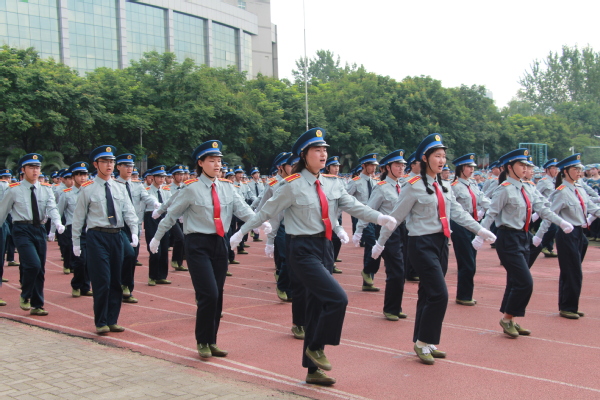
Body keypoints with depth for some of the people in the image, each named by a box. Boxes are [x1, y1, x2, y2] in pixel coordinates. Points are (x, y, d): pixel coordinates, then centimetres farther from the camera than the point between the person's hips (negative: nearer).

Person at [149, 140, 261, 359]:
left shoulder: (227, 187, 5)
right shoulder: (191, 189, -8)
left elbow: (243, 209, -5)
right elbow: (172, 214, 0)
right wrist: (157, 238, 7)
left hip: (219, 243, 5)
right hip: (198, 244, -5)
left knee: (217, 296, 9)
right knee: (208, 294, -12)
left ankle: (212, 342, 23)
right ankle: (202, 342, 8)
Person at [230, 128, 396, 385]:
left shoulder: (332, 185, 7)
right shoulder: (293, 185, -10)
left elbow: (353, 206, 1)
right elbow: (267, 212, -3)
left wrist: (379, 217, -15)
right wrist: (241, 232, 2)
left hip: (325, 248, 7)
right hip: (303, 250, -7)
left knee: (318, 308, 11)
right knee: (338, 299, -18)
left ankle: (313, 370, 21)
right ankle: (315, 348, 5)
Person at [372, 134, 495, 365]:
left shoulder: (443, 186, 11)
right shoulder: (414, 186, -11)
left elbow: (457, 212, 10)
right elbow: (396, 216, -7)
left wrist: (480, 230, 0)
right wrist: (381, 243, -3)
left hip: (441, 242, 8)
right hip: (422, 244, -7)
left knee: (428, 295, 12)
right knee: (439, 294, -13)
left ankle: (425, 343, 21)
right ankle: (422, 342, 1)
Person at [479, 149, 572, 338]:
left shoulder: (525, 189, 10)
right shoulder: (505, 189, -13)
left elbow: (541, 208, 10)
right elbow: (491, 214, -17)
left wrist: (561, 222, 1)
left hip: (523, 237, 8)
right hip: (509, 239, -8)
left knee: (516, 282, 12)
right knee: (525, 282, -10)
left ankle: (511, 321, 22)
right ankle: (506, 318, 6)